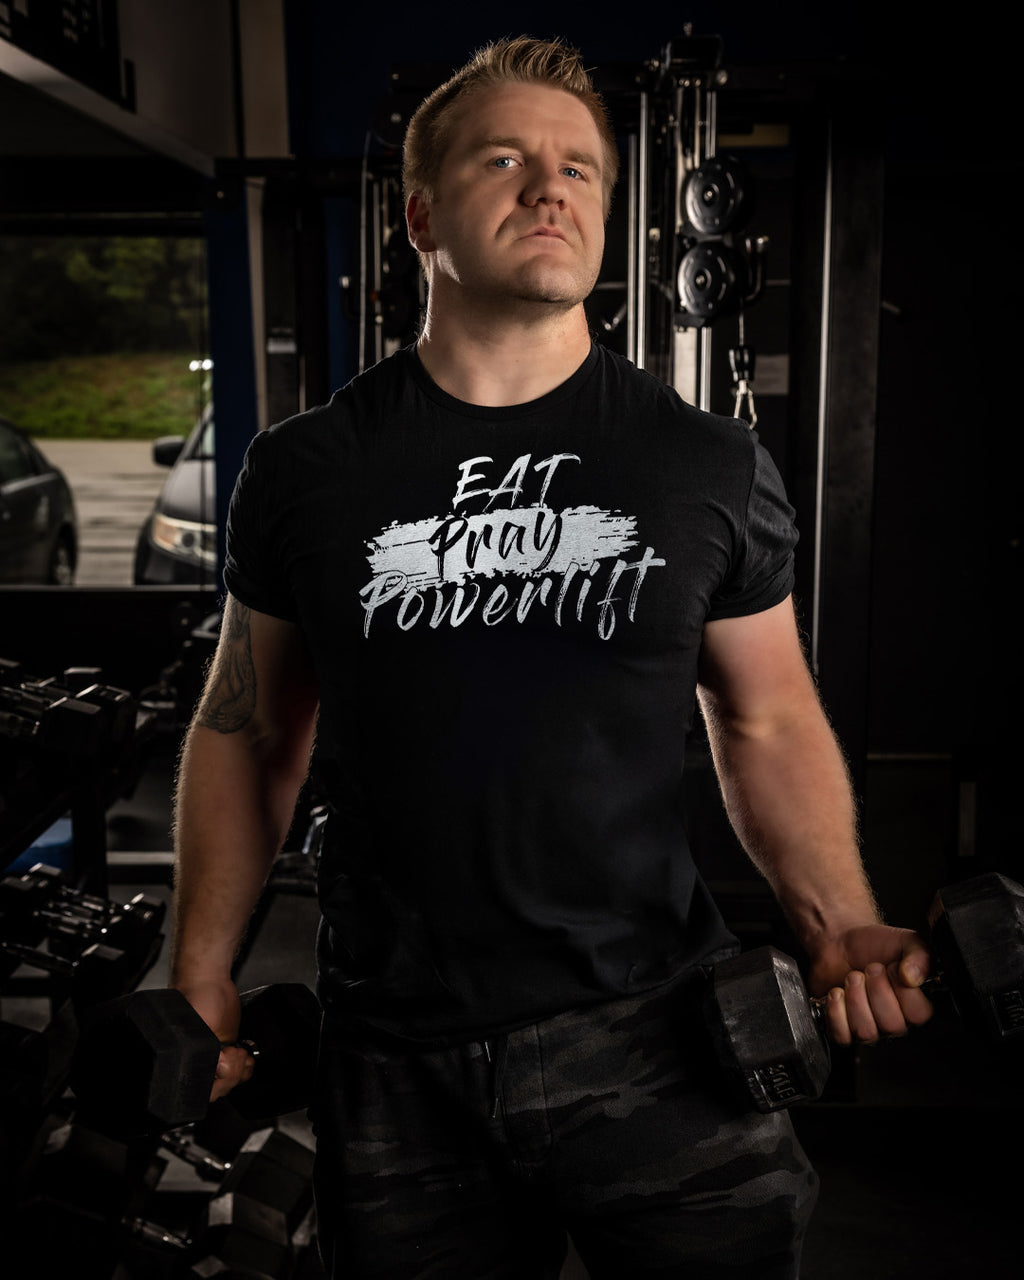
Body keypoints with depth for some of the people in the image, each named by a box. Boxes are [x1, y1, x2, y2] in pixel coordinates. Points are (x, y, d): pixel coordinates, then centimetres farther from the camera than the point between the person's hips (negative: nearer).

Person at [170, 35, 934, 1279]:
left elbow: (768, 722, 5)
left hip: (654, 1037, 0)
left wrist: (838, 924, -10)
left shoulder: (710, 466, -1)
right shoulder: (306, 470, 0)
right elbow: (246, 729, 7)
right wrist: (201, 973, 2)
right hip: (394, 1054, 1)